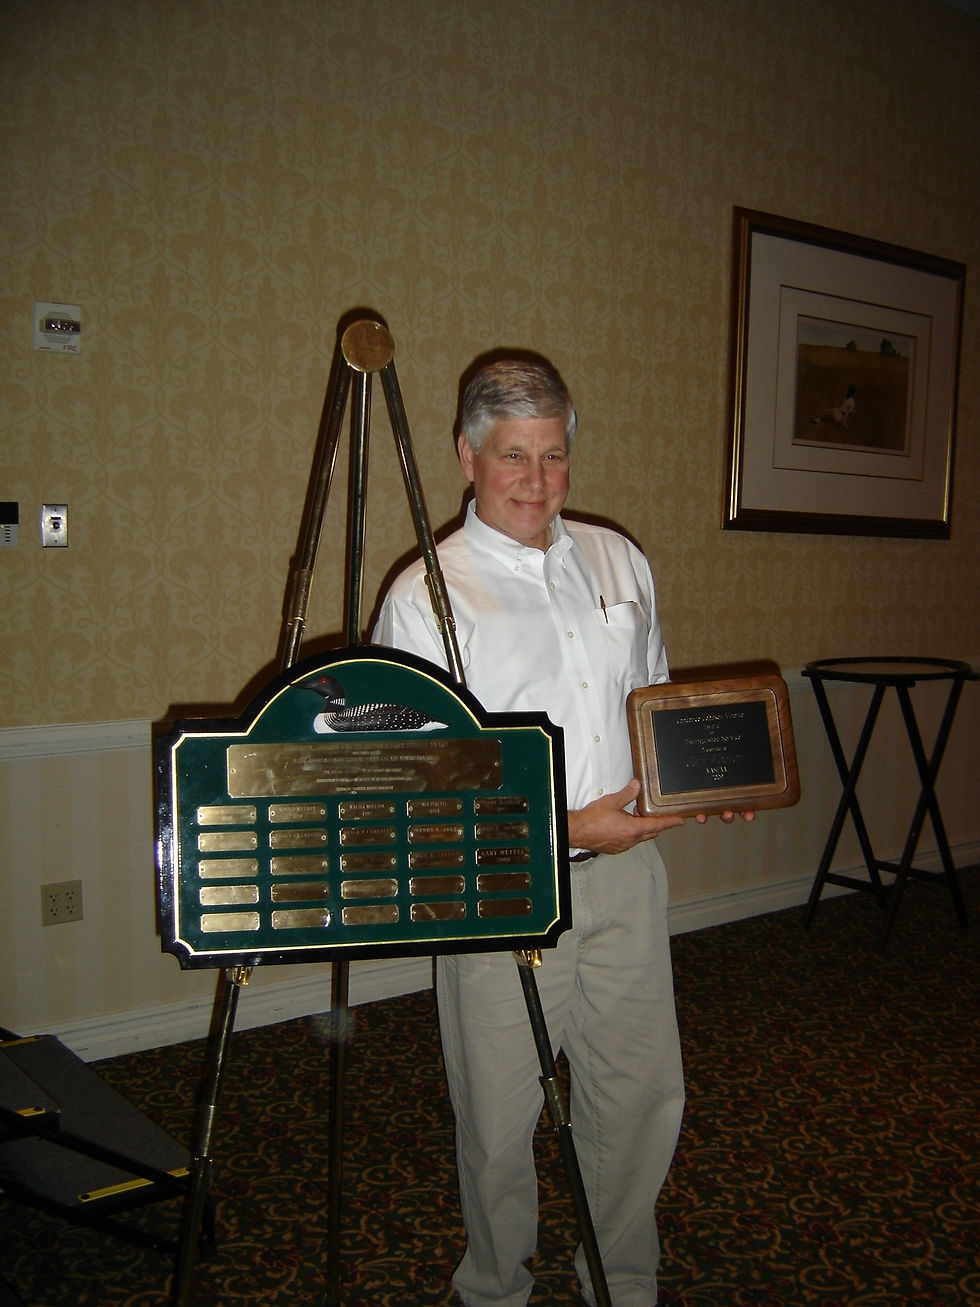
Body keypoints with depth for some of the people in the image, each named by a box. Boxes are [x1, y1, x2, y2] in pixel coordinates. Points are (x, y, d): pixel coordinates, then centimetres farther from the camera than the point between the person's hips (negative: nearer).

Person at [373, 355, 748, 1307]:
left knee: (643, 1096, 15)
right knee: (499, 1117, 9)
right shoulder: (423, 597, -10)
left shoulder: (618, 561, 8)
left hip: (627, 872, 5)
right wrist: (564, 828, -18)